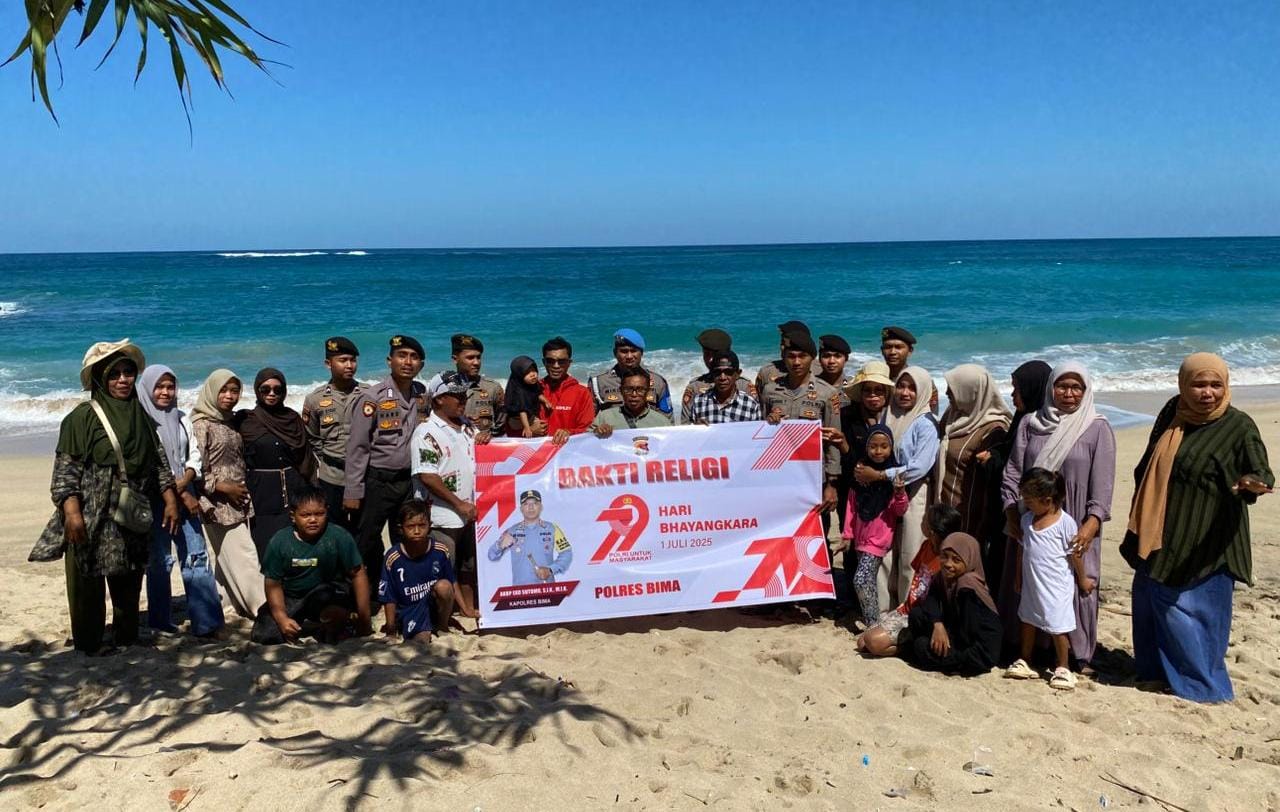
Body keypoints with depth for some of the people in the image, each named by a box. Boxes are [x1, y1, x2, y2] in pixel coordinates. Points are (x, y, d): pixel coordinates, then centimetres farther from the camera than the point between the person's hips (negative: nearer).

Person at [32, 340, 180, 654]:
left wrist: (170, 501, 4)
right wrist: (72, 513, -20)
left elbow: (159, 464, 12)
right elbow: (66, 468, -10)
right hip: (90, 517, -5)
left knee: (129, 584, 13)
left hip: (133, 518, 5)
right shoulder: (82, 416, -5)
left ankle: (126, 639, 25)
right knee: (88, 585, 1)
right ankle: (88, 647, 11)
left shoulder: (142, 417, 11)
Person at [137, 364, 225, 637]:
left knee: (196, 556, -2)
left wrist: (184, 483, -9)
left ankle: (206, 621, -2)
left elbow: (195, 455, 9)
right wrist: (181, 494, -12)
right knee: (160, 560, 1)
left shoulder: (182, 419, 12)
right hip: (156, 499, -4)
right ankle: (161, 622, 13)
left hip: (185, 495, 5)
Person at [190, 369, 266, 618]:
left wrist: (244, 490, 11)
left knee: (229, 560, 12)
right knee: (245, 557, -7)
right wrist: (225, 488, -13)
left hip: (238, 502, 7)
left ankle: (244, 606, 15)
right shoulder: (201, 425, -8)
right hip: (219, 504, -7)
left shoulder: (231, 422, 13)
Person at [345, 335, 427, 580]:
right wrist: (352, 492, -12)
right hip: (377, 482, -5)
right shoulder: (372, 398, -10)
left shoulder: (424, 395, 5)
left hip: (409, 481, 5)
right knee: (366, 544, 3)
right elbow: (357, 447, -10)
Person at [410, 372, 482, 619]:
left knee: (470, 563, 18)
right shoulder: (426, 433, -12)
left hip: (470, 512, 8)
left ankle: (468, 607, 32)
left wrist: (484, 442, -1)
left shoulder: (467, 427, 11)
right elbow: (427, 477, -19)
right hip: (443, 517, -8)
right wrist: (459, 504, -18)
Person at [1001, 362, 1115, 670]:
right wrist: (1012, 513, -4)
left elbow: (1102, 482, -7)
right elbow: (1013, 471, 5)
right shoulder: (1030, 424, 6)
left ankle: (1079, 655, 16)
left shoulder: (1098, 428, -1)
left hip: (1074, 529, -3)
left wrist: (1091, 525, -16)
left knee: (1075, 586, 1)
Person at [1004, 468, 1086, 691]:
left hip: (1055, 587, -6)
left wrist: (1082, 579, 1)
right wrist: (1019, 577, 15)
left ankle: (1063, 668, 17)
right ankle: (1023, 662, 29)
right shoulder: (1027, 519, 3)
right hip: (1031, 585, 6)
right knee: (1027, 622, 16)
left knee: (1057, 627, 2)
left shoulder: (1065, 523, -16)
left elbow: (1073, 554, -8)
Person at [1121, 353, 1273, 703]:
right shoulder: (1172, 413, 5)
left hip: (1202, 543, -6)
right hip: (1158, 538, 7)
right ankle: (1155, 671, 33)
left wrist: (1251, 483, -42)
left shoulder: (1239, 426, -11)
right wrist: (1142, 519, 15)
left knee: (1187, 609, -1)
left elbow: (1262, 472, -18)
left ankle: (1201, 684, 17)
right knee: (1150, 605, 15)